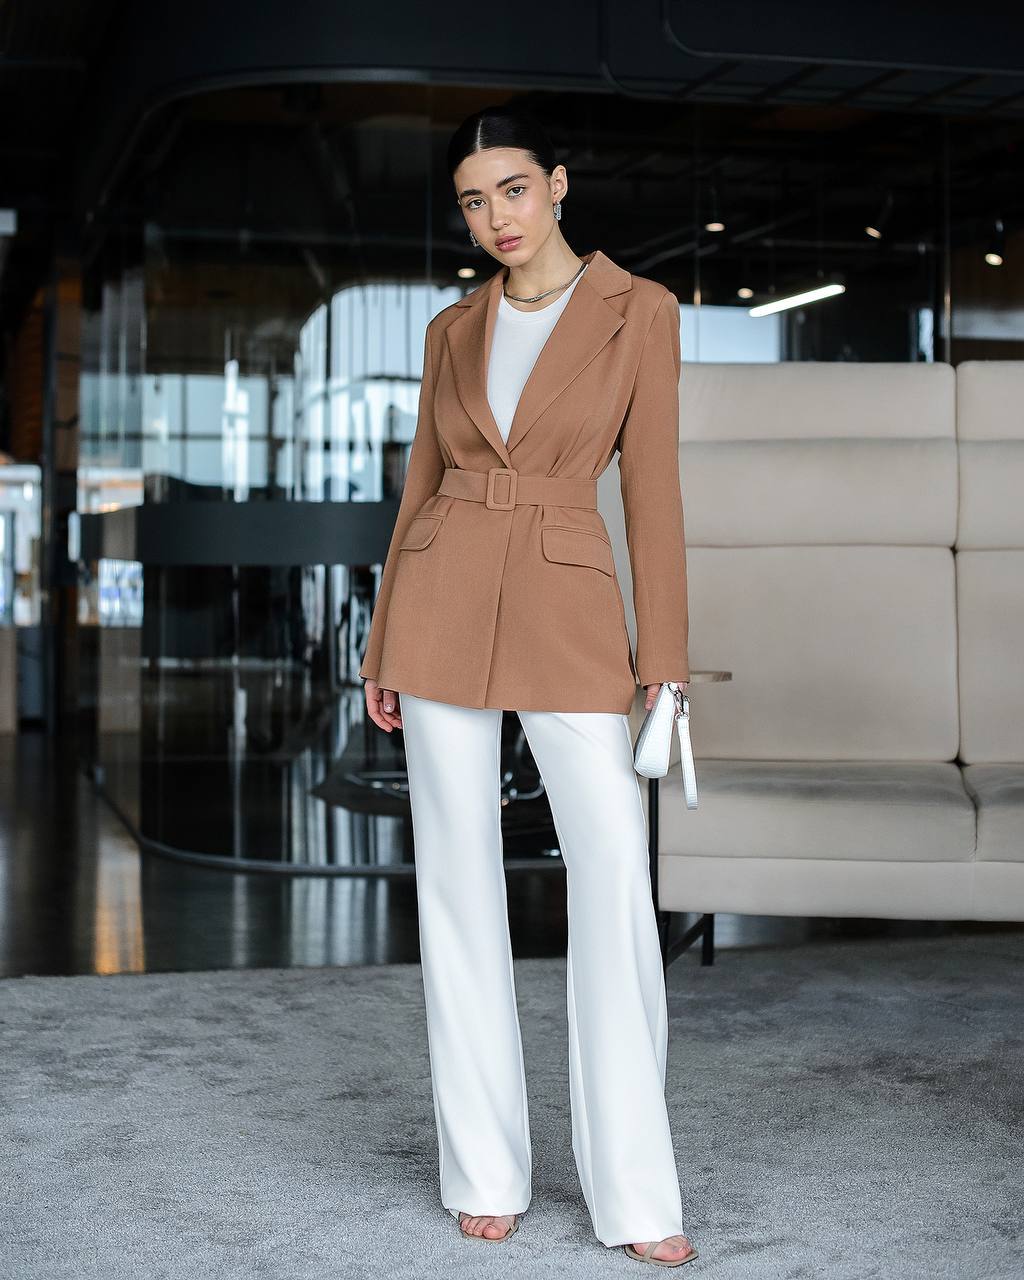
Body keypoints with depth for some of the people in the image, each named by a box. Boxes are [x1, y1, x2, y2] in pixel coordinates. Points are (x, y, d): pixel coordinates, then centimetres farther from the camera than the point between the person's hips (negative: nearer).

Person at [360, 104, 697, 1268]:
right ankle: (485, 1169, 13)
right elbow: (422, 485, 13)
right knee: (459, 883, 2)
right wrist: (383, 650, 9)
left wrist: (663, 661, -5)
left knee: (616, 883, -9)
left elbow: (651, 487, -1)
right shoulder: (454, 331, 10)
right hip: (445, 611, 2)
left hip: (569, 617, -2)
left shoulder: (638, 311, 2)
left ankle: (634, 1190, 1)